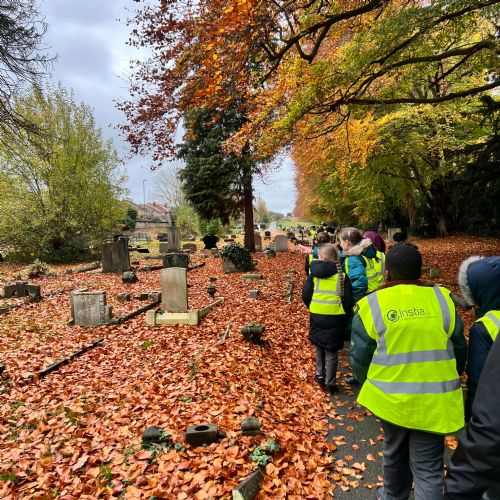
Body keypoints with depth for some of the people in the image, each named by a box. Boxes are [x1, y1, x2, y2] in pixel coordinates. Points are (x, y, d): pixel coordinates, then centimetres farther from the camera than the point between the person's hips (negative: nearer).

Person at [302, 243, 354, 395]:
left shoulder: (314, 274, -2)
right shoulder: (341, 275, -5)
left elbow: (305, 295, -2)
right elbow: (348, 299, -5)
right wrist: (345, 315, 10)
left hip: (316, 317, 2)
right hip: (335, 319, -1)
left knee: (319, 348, 23)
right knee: (331, 352, 8)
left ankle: (320, 375, 32)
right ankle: (330, 384, 16)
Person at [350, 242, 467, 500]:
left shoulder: (371, 305, -11)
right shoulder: (441, 299, -6)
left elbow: (360, 357, -4)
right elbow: (459, 350, 5)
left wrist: (367, 382, 16)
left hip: (390, 397, 0)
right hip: (433, 401, 0)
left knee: (394, 452, 24)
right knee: (428, 467, 12)